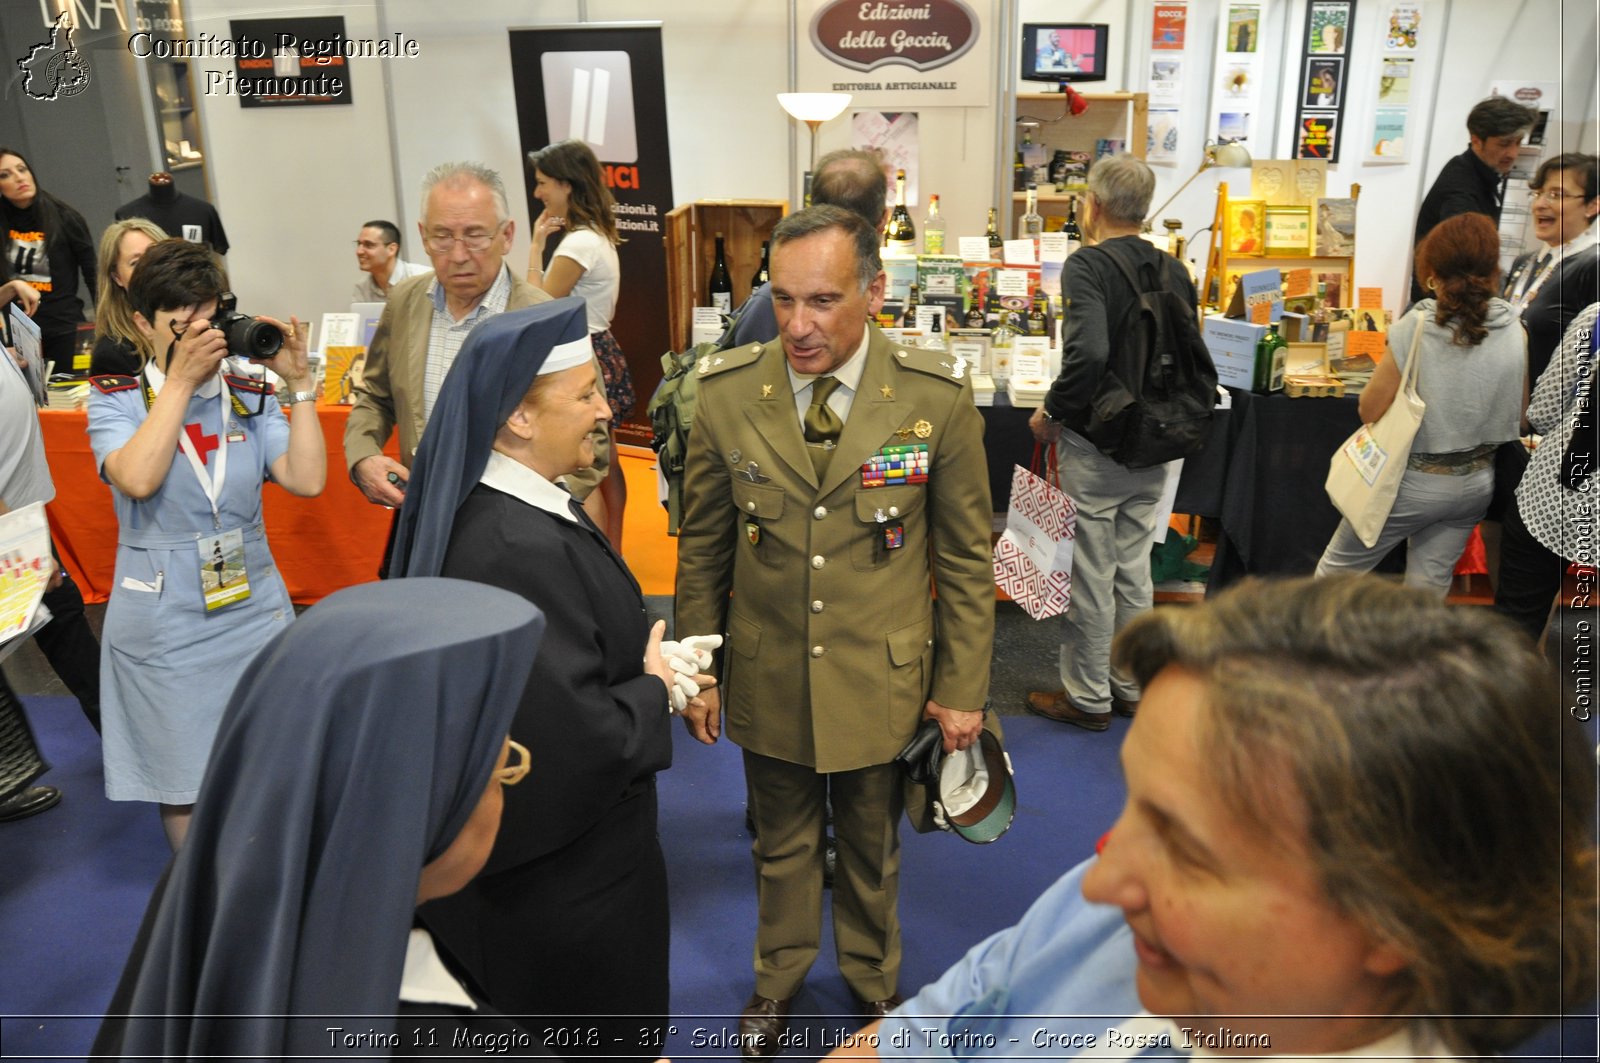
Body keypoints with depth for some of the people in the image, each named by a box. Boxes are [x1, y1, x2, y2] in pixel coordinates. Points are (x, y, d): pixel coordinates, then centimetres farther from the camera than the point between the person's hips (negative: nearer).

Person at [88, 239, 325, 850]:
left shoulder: (249, 396, 1)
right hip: (164, 621, -2)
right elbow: (137, 479, -23)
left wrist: (298, 383, -13)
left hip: (253, 606, 2)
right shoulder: (117, 399, -4)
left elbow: (307, 480, -11)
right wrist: (181, 381, -21)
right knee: (185, 785, 11)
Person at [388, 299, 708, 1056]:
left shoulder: (486, 507, -2)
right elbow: (581, 738, -32)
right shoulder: (523, 550, -33)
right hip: (563, 872, -9)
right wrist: (655, 688, -14)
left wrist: (639, 663, -1)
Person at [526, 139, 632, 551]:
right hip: (601, 354, 10)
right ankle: (613, 557, 29)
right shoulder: (599, 235, 9)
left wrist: (536, 246, -12)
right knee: (605, 467, 17)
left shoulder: (579, 243, -22)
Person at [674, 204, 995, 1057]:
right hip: (768, 680, 1)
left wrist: (963, 688, -2)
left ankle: (872, 978, 48)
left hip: (881, 682, -1)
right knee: (781, 843, 21)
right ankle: (778, 978, 48)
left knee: (871, 847, 21)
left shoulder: (936, 396, -13)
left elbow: (966, 555, -5)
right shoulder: (726, 392, -9)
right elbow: (702, 548, 0)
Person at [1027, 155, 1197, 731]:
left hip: (1094, 447, -7)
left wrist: (1053, 411, -17)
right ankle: (1132, 688, 31)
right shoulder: (1173, 271, 5)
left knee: (1089, 576, 7)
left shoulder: (1087, 265, -16)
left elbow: (1089, 352, -31)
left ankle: (1088, 697, 20)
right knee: (1134, 571, 18)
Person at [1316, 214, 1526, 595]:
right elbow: (1518, 420, 5)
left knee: (1336, 570, 12)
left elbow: (1369, 410, -13)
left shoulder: (1417, 327, -19)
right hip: (1476, 484, 5)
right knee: (1428, 589, 15)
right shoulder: (1515, 333, -6)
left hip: (1413, 481, -4)